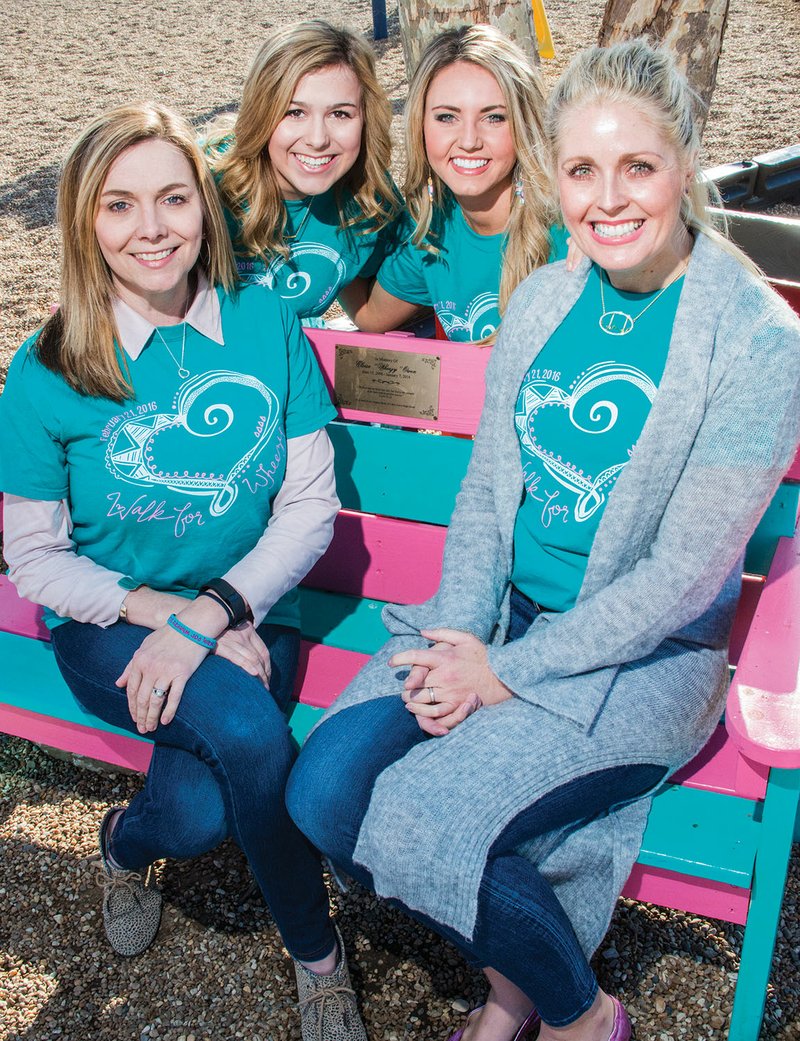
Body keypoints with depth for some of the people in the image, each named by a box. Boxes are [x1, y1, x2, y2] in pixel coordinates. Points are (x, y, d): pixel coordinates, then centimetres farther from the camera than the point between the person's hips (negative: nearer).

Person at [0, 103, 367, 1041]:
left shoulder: (267, 326, -4)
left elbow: (311, 506, -4)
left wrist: (208, 613, -17)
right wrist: (160, 609, -16)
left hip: (249, 612, 1)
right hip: (109, 623, -1)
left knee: (201, 814, -25)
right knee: (248, 732, -30)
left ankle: (129, 838, 16)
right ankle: (316, 953, 0)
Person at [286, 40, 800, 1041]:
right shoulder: (542, 299, 4)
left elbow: (684, 572, -16)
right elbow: (485, 487, 8)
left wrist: (507, 673, -15)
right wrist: (458, 633, -8)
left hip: (642, 657, -5)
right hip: (499, 614, 6)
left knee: (422, 821, -22)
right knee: (323, 788, -12)